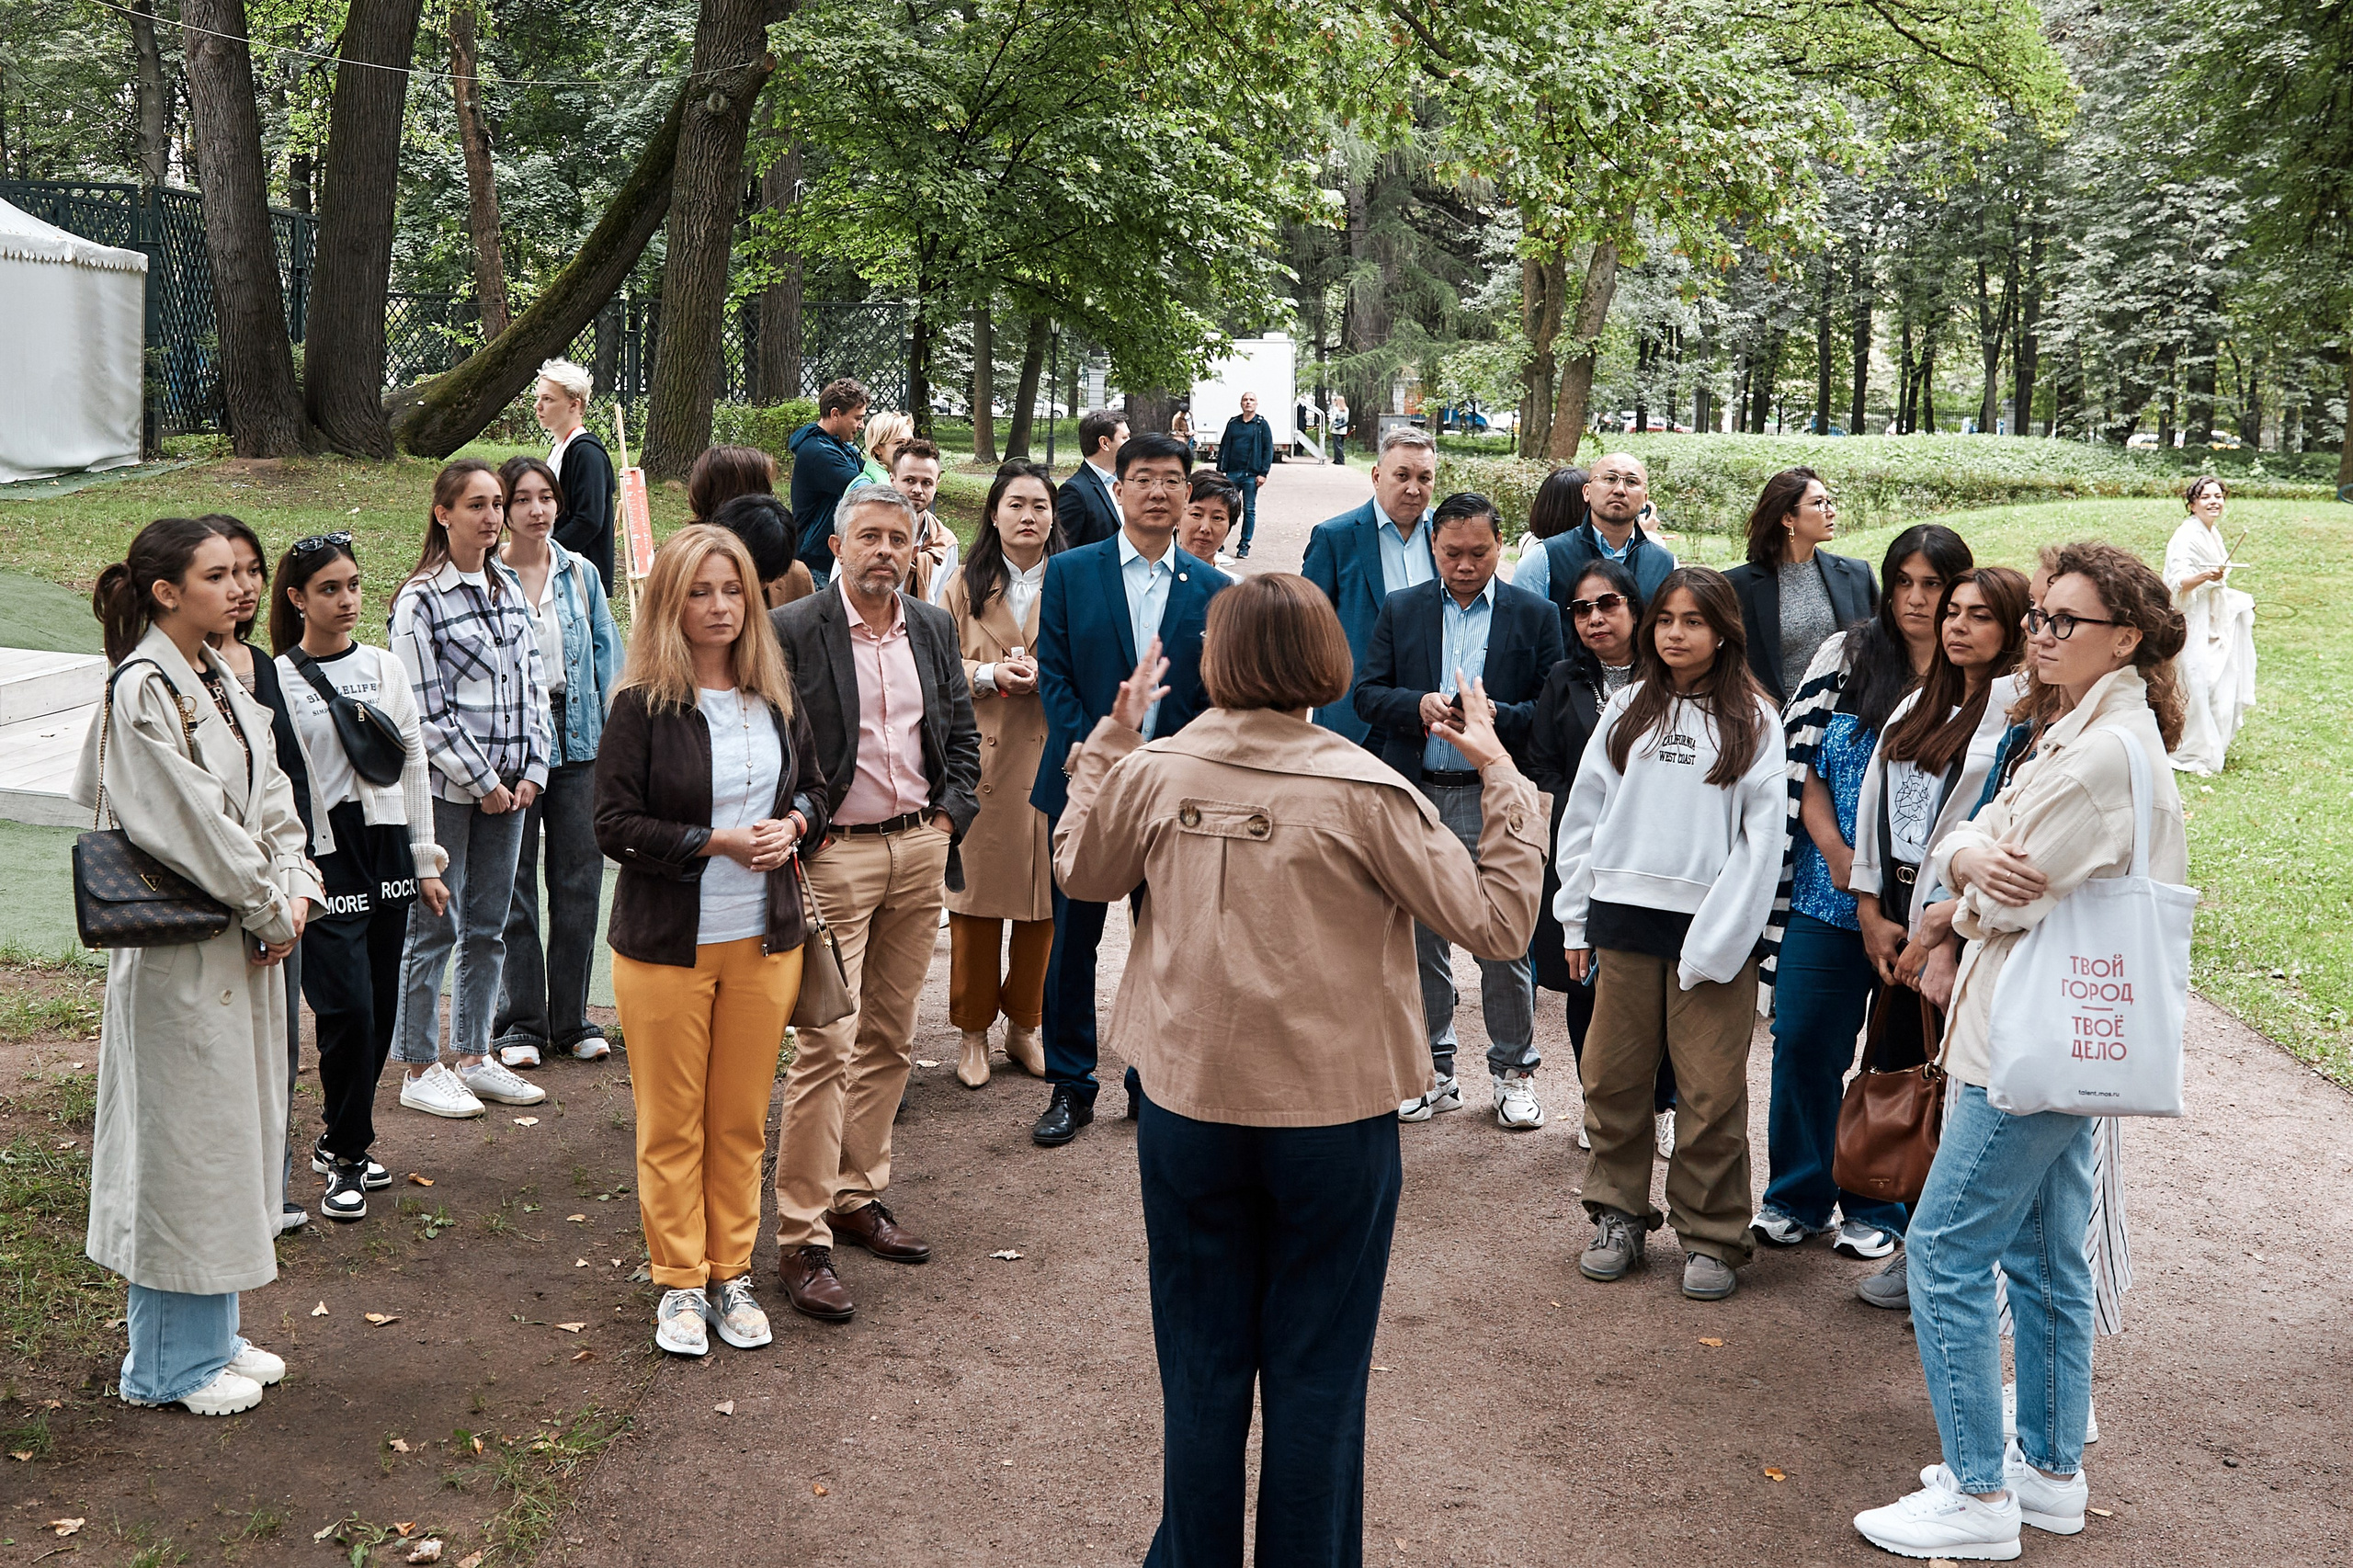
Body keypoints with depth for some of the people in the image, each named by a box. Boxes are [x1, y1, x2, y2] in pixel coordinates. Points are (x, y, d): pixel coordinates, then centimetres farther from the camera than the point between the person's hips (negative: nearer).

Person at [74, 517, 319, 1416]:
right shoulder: (142, 692, -16)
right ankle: (171, 1363, 15)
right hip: (181, 954, -9)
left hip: (248, 944, 9)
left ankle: (212, 1336, 30)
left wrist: (294, 888, -4)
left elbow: (269, 796, 10)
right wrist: (269, 910, -12)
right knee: (184, 1142, 1)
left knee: (238, 1133, 16)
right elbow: (192, 824, -19)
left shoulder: (221, 683, 11)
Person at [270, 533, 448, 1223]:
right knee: (349, 1009, -10)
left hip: (385, 848, 5)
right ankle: (346, 1159, 5)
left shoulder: (384, 668, 8)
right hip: (323, 857, -5)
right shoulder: (279, 680, -6)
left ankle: (340, 1140, 25)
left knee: (380, 1010, 8)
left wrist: (426, 860, 11)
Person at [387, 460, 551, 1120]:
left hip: (508, 786, 6)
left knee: (489, 928, 12)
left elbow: (532, 685, 13)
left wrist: (531, 770, 3)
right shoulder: (421, 600, -9)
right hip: (445, 787, -6)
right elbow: (426, 712, -12)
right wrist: (483, 782, -11)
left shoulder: (510, 589, 10)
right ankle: (419, 1071, 11)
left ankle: (473, 1058, 23)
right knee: (435, 927, 1)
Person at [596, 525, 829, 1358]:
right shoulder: (641, 705, -10)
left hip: (764, 941, 4)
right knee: (672, 1125, 8)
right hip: (666, 944, -4)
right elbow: (615, 825, -13)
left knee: (742, 1120, 12)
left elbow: (814, 786, 17)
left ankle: (733, 1273, 26)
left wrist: (792, 826, -6)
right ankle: (680, 1283, 21)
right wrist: (717, 842, -21)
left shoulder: (776, 696, 6)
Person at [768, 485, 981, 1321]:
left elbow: (962, 733, 16)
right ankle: (802, 1240, -2)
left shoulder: (935, 627, 10)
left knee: (890, 1039, 12)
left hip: (919, 849, 6)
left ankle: (858, 1195, 26)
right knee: (826, 1046, -9)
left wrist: (950, 816, 4)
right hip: (833, 855, -6)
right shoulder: (792, 631, -8)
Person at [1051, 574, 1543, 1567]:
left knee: (1202, 1371, 16)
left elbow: (1080, 872, 15)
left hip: (1187, 1106, 3)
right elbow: (1498, 924, -10)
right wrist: (1502, 778, -2)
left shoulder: (1152, 771, -6)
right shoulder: (1365, 793, -15)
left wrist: (1111, 739, 20)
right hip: (1332, 1114, -3)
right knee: (1315, 1378, 11)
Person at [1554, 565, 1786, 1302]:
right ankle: (1619, 1213, 24)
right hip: (1624, 918, 3)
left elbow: (1763, 835, -3)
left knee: (1712, 1089, -1)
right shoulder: (1626, 711, 10)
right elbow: (1584, 812, 12)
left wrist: (1722, 935, -10)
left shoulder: (1752, 720, 2)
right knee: (1612, 1076, 8)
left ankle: (1711, 1236, 12)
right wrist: (1575, 916, 7)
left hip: (1709, 927, -3)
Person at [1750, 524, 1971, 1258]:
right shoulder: (1845, 656, 5)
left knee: (1904, 1055, 8)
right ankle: (1797, 1197, 21)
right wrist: (1839, 857, -10)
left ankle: (1880, 1208, 23)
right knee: (1802, 1043, 4)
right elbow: (1802, 763, 2)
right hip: (1829, 894, 2)